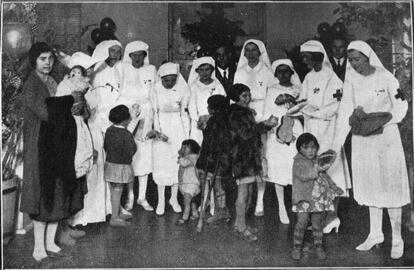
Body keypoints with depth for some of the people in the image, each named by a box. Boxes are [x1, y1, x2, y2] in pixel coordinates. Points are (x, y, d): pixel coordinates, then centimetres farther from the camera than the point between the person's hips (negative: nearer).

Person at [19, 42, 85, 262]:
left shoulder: (53, 83, 13)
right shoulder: (31, 85, -10)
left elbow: (61, 110, 18)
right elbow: (45, 111, -25)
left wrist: (76, 108, -3)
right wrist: (71, 99, -16)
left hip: (59, 147, 7)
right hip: (40, 147, -7)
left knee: (59, 194, 9)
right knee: (43, 194, -3)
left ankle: (50, 243, 21)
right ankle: (39, 248, 9)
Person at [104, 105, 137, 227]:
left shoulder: (109, 130, 3)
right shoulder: (126, 134, -19)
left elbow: (105, 147, 10)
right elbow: (131, 151, -19)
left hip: (109, 163, 8)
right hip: (121, 166, -8)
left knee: (114, 190, 16)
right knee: (117, 191, -1)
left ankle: (118, 214, 31)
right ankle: (114, 218, 5)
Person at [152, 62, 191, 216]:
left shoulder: (182, 90, -3)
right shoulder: (156, 89, -7)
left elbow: (184, 114, 3)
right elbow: (153, 112, -3)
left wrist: (186, 137, 1)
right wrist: (157, 131, -15)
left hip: (177, 127, 1)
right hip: (161, 126, -1)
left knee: (177, 162, 3)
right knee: (161, 163, 1)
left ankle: (174, 198, 19)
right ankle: (161, 200, 11)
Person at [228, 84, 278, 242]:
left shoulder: (246, 112, 18)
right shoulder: (235, 114, -12)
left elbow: (253, 130, 19)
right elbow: (245, 134, -21)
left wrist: (266, 124, 3)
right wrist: (265, 125, -16)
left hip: (250, 156, 9)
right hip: (240, 156, -9)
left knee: (248, 192, 13)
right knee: (243, 192, -4)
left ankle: (239, 223, 23)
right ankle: (241, 227, 5)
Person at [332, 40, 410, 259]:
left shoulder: (385, 78, -9)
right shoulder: (351, 79, 0)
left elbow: (401, 106, -3)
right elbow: (346, 110, -2)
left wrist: (383, 123, -19)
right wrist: (337, 143, -8)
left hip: (385, 136, -4)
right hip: (362, 138, 4)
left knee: (390, 184, 0)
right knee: (370, 186, 11)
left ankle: (397, 239, 10)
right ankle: (375, 234, 23)